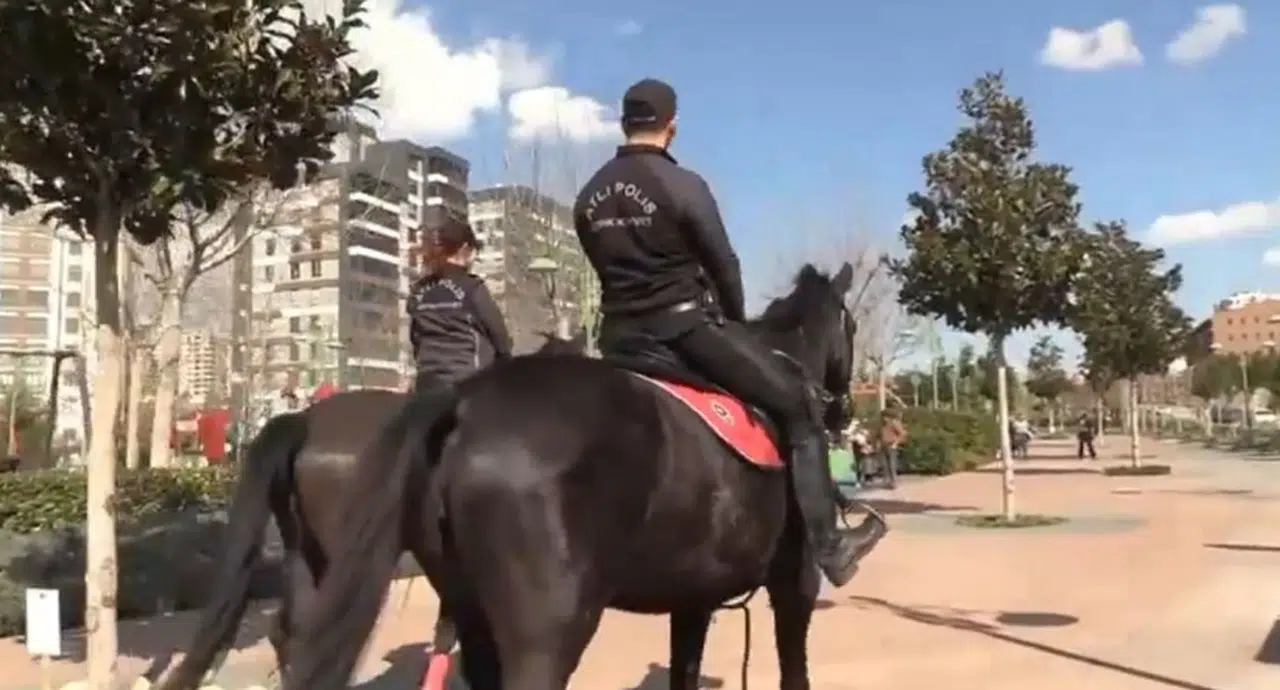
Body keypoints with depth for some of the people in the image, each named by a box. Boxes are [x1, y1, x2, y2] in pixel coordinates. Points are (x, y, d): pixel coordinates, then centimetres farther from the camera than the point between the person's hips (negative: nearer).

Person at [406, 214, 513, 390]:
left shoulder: (417, 293, 8)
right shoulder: (472, 288, -7)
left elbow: (415, 340, 13)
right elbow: (499, 336, 0)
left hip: (428, 383, 5)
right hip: (468, 382, -5)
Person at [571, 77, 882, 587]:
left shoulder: (588, 197, 10)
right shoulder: (682, 184, -9)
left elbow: (609, 270, 14)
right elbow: (723, 264, -5)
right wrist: (735, 324, 11)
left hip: (619, 335, 7)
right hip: (686, 324, -6)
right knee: (798, 408, 2)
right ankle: (828, 546, 0)